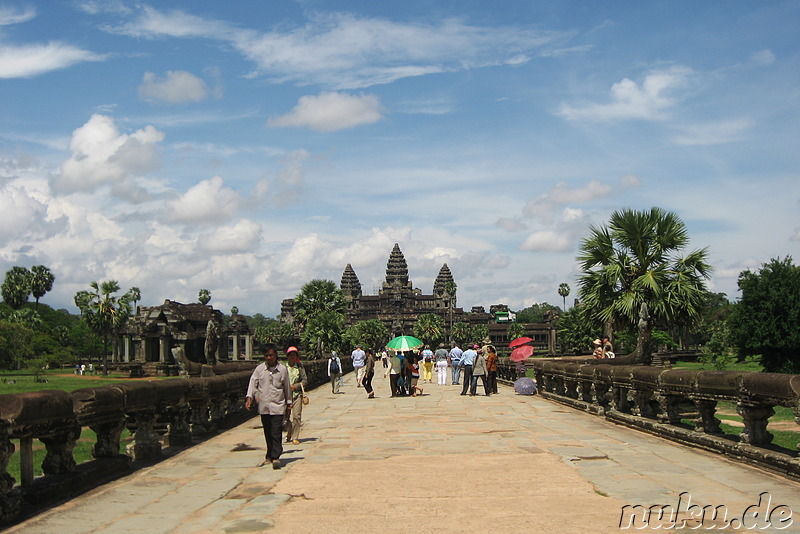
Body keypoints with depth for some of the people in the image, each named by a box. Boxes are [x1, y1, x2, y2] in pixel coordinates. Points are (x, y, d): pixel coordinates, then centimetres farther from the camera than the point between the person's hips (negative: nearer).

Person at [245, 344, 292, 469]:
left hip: (278, 406, -2)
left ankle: (275, 457, -10)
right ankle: (270, 454, 23)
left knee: (276, 432, -10)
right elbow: (253, 383, 0)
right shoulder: (259, 369, 4)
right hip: (263, 406, 2)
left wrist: (289, 402, 17)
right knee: (267, 433, 10)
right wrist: (249, 397, -14)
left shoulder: (283, 369, 2)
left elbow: (287, 387, 11)